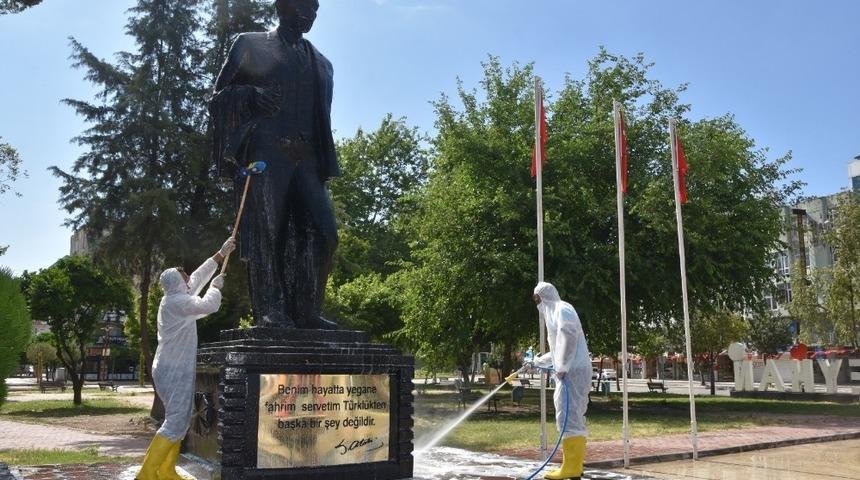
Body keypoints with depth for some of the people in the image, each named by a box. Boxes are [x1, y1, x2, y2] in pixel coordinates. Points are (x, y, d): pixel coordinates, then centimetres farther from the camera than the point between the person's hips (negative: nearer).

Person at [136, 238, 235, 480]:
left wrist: (221, 254, 28)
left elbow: (199, 276, 25)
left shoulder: (178, 298, 15)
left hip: (175, 369, 10)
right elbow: (209, 306, -22)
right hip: (174, 371, -10)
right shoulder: (176, 301, -14)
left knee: (180, 421, 13)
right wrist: (216, 287, -2)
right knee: (175, 422, -12)